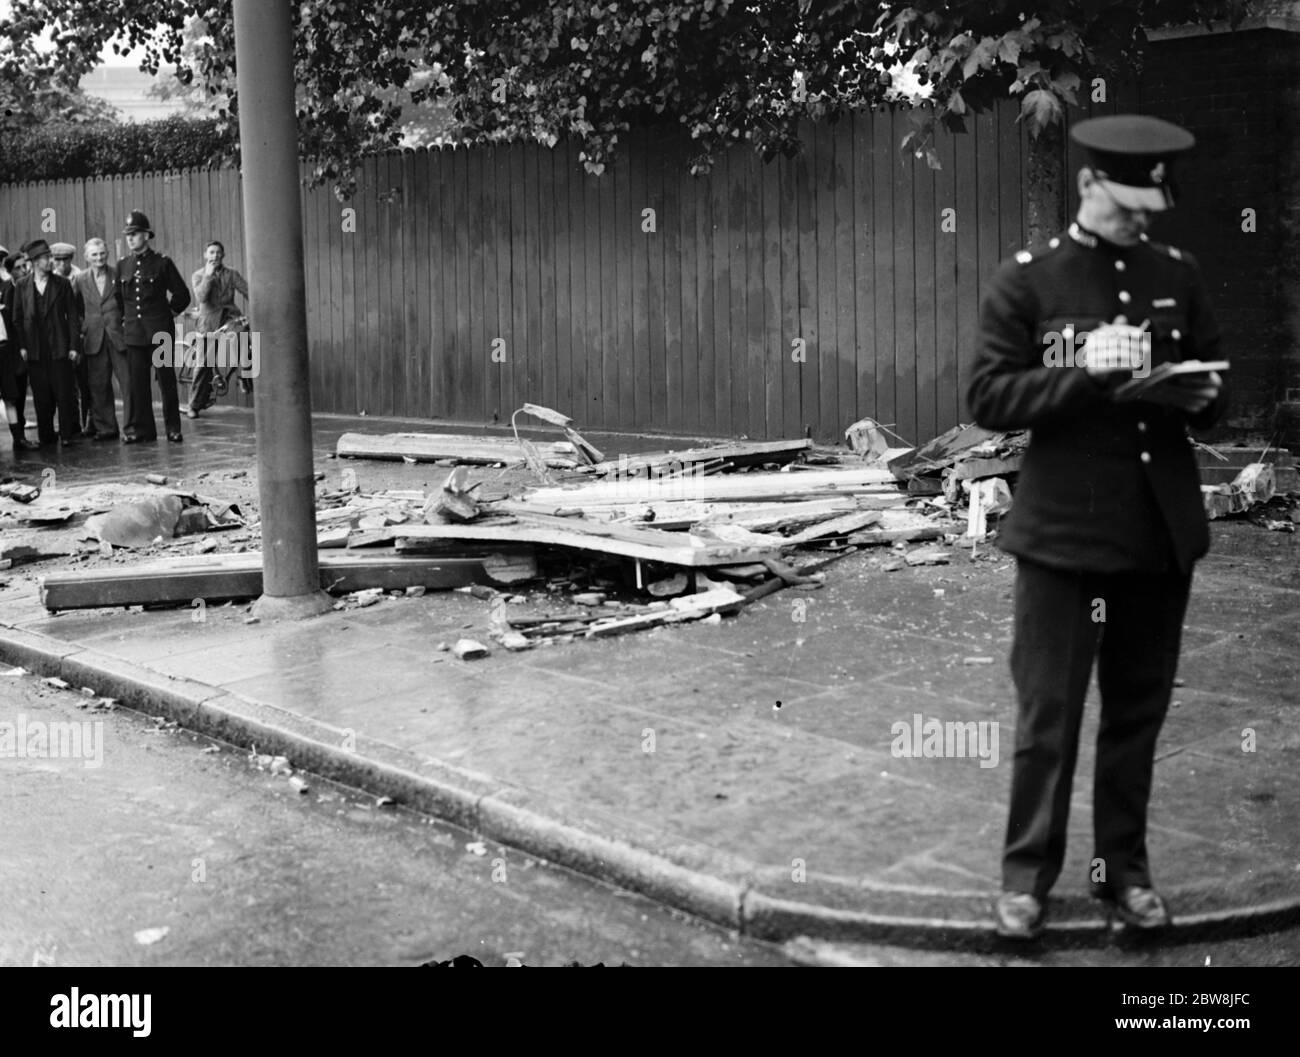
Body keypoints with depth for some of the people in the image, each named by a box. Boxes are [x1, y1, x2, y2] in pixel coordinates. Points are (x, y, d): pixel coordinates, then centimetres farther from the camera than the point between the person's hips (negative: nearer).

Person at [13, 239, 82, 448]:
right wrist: (21, 346, -2)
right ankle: (45, 436, 14)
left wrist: (74, 346, -5)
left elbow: (73, 316, 2)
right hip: (35, 350, 1)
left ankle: (69, 433, 7)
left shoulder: (62, 284, 4)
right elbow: (17, 318, 8)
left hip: (59, 347, -1)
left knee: (65, 392, -2)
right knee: (41, 395, 5)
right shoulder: (23, 286, 6)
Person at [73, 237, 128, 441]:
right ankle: (105, 428, 13)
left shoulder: (118, 275, 2)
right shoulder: (80, 279, 7)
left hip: (119, 336, -2)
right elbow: (75, 309, 13)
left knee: (128, 381, -6)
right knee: (98, 386, 5)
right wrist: (83, 327, 6)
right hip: (94, 339, 2)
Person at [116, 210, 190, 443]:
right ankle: (140, 428, 9)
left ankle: (172, 427, 6)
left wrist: (170, 311, 4)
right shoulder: (122, 265, 10)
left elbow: (182, 295, 5)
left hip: (160, 331, -4)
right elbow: (119, 297, 22)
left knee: (167, 381, 0)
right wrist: (124, 319, 14)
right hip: (133, 333, 4)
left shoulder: (162, 263, -1)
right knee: (137, 383, 3)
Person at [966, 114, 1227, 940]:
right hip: (1065, 530, -4)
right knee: (1048, 714, 1)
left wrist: (1204, 398, -7)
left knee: (1139, 711, 13)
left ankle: (1125, 870, 27)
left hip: (1164, 530, 4)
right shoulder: (1026, 281, -3)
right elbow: (989, 398, -8)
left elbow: (1215, 384, 16)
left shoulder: (1179, 274, 9)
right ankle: (1028, 876, 16)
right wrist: (1084, 373, -21)